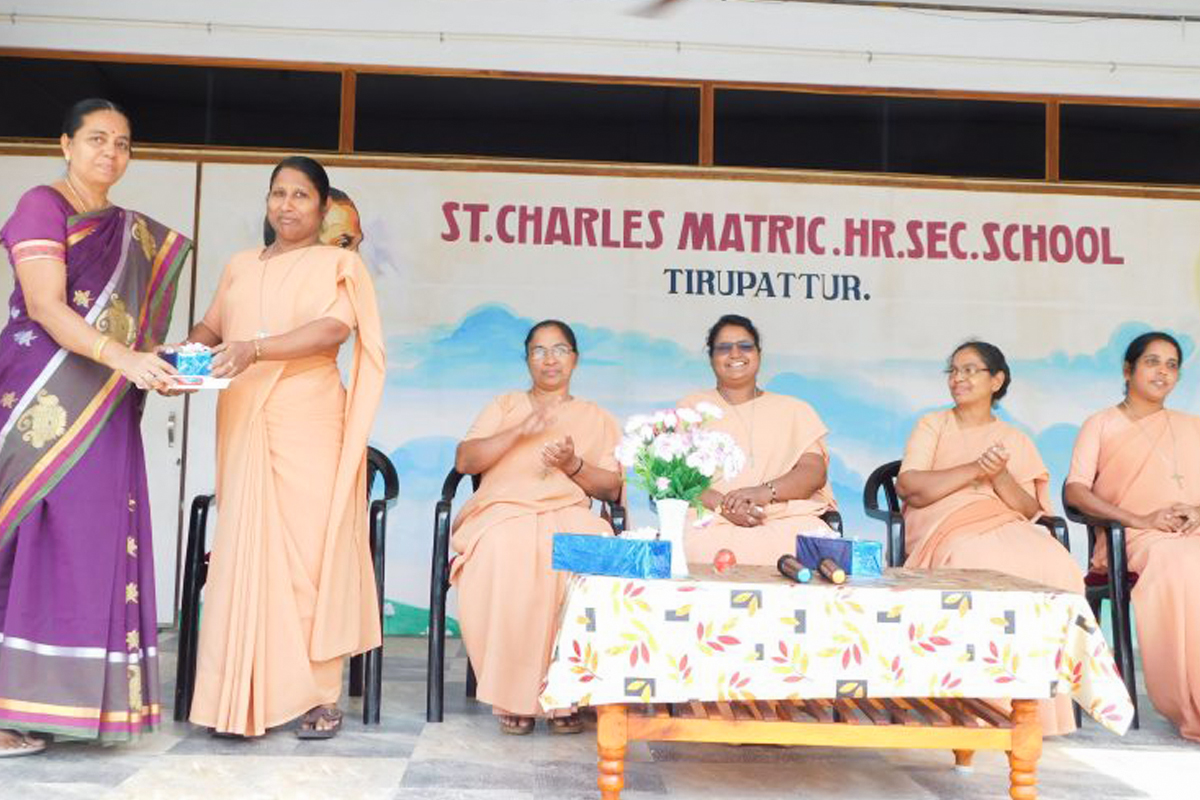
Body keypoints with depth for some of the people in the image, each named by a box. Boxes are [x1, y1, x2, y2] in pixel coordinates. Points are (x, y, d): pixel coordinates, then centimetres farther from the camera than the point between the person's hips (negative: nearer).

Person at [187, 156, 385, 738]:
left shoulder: (336, 264, 6)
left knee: (310, 548, -6)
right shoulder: (240, 266, 21)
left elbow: (333, 329, -10)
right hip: (244, 424, 4)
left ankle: (318, 695, -1)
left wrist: (254, 349, -23)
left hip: (308, 422, -4)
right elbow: (210, 327, 20)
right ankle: (242, 696, 3)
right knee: (243, 549, -1)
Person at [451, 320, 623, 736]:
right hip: (503, 511, 0)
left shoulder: (598, 419, 23)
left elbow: (612, 488, 12)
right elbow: (464, 460, 7)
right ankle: (512, 695, -25)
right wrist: (521, 430, -6)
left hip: (568, 514, 1)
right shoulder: (503, 407, 23)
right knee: (505, 565, -37)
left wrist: (573, 465, -7)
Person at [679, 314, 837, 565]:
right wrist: (723, 504, -15)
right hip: (711, 521, -2)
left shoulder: (794, 410, 22)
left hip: (787, 518, 2)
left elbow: (815, 473, 7)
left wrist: (764, 492, -14)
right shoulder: (692, 407, 20)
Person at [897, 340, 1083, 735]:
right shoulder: (932, 425, 17)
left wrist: (1000, 476, -9)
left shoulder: (1015, 440, 22)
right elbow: (908, 487, -2)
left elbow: (1030, 509, 10)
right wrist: (975, 469, -7)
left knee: (1058, 567, -30)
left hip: (1006, 525, 3)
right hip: (947, 526, -2)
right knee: (988, 566, -37)